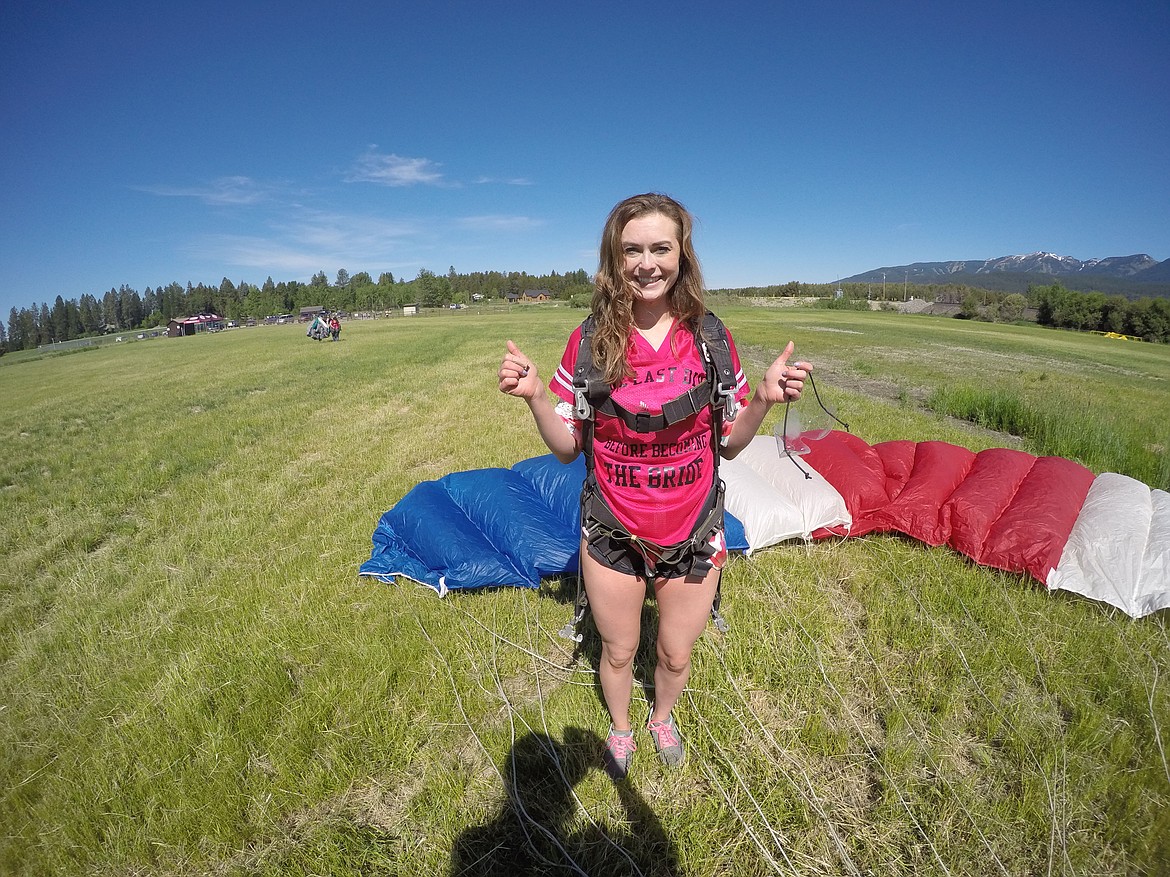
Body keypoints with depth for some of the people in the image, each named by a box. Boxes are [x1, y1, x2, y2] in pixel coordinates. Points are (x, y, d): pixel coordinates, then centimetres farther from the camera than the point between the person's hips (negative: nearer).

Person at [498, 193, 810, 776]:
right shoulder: (591, 341, -11)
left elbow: (727, 444, 0)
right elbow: (567, 448, -6)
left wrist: (765, 399, -17)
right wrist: (534, 396, -22)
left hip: (692, 531, 1)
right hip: (614, 531, -1)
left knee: (676, 654, 22)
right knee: (618, 650, 22)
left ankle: (662, 717, 59)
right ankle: (619, 726, 57)